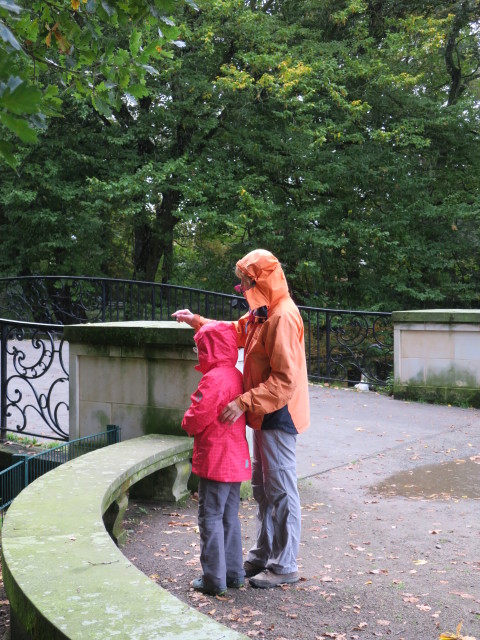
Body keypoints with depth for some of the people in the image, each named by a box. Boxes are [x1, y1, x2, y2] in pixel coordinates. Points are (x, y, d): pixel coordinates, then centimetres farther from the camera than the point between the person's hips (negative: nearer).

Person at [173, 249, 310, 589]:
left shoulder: (283, 316, -21)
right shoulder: (261, 313, 11)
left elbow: (285, 379, -26)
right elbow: (235, 332, 25)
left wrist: (245, 402, -29)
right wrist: (196, 320, 17)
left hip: (278, 416, -11)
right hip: (265, 415, 11)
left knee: (281, 491, 0)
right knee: (263, 487, 19)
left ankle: (284, 566, 13)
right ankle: (263, 555, 33)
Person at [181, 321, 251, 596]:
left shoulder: (214, 379, -19)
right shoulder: (237, 376, 10)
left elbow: (196, 419, -20)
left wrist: (187, 422, 2)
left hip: (216, 461, -9)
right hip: (237, 460, 9)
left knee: (211, 517, 0)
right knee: (230, 516, 17)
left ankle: (214, 579, 6)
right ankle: (234, 573, 25)